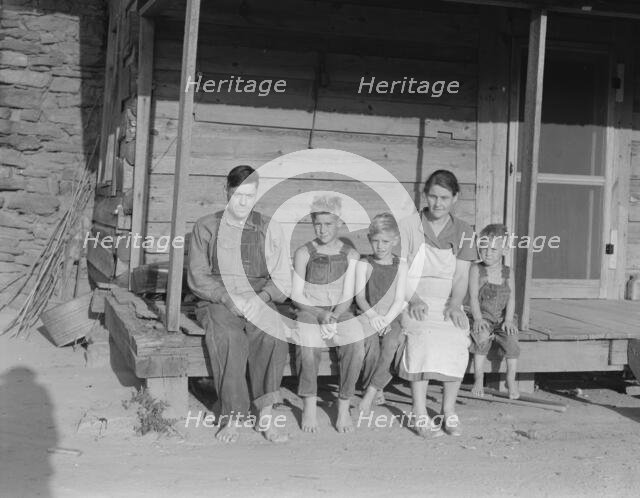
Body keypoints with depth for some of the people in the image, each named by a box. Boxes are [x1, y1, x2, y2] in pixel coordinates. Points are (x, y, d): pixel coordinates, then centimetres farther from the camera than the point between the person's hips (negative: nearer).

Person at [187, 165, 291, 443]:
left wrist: (259, 297, -13)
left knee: (272, 335, -33)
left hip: (258, 303, 1)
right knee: (228, 338, -35)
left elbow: (282, 280, 8)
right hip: (217, 303, -1)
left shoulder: (270, 230, 11)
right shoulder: (206, 227, 9)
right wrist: (230, 298, -13)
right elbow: (197, 277, 3)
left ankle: (265, 417, -29)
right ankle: (231, 419, -29)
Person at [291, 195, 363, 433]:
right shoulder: (303, 253, 3)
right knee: (307, 343, -34)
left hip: (340, 312, 1)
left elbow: (347, 296, 2)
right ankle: (309, 405, -19)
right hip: (309, 311, -1)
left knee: (355, 345, -30)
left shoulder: (350, 255, 6)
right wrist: (320, 315, -15)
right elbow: (297, 295, 0)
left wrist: (333, 317, -16)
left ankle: (344, 407, -18)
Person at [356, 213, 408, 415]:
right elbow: (360, 296, -5)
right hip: (368, 318, 0)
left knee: (390, 345, -29)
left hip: (391, 318, 1)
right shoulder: (364, 264, 5)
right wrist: (372, 315, -23)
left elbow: (399, 299, 0)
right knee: (371, 346, -29)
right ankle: (377, 390, -8)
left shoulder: (400, 266, 7)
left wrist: (386, 320, -16)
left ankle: (369, 393, -24)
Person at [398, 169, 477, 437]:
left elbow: (461, 276, 4)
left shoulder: (463, 232, 9)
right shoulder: (409, 225, 1)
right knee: (423, 335, -32)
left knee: (458, 338, -26)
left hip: (447, 301, 3)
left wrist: (454, 304, -15)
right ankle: (420, 413, -24)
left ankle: (449, 410, -8)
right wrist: (413, 299, -19)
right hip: (413, 299, -2)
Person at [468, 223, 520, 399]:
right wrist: (478, 318, -18)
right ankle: (479, 380, -22)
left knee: (511, 339, -25)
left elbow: (511, 298, 1)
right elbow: (473, 297, -6)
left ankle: (511, 380, -8)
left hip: (501, 319, 2)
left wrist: (508, 320, -13)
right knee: (482, 337, -32)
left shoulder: (508, 273, 7)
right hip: (483, 318, -2)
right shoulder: (476, 269, 0)